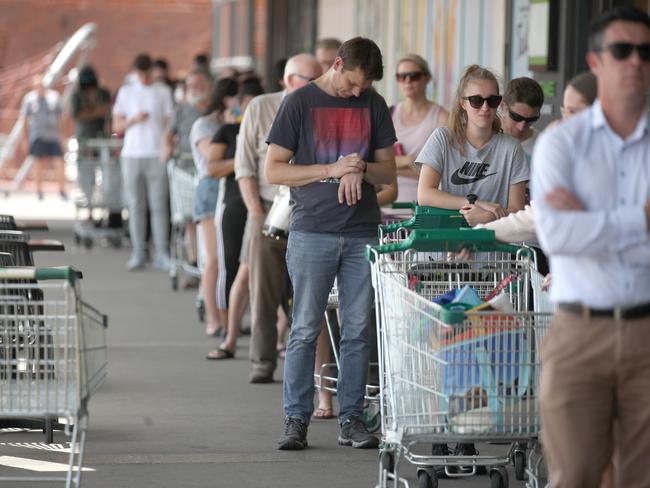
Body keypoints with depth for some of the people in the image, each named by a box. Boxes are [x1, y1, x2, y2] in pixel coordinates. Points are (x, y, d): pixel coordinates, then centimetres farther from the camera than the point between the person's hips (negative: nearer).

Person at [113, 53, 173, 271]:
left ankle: (161, 255, -6)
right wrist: (134, 120, -10)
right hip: (132, 155, 1)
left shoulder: (163, 92, 8)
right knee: (136, 206, 2)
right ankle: (138, 254, 4)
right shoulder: (126, 92, 10)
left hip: (157, 155, -1)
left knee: (159, 205, -5)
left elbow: (169, 123, 8)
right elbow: (117, 126, 9)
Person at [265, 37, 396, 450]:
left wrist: (361, 168, -9)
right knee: (306, 330, -3)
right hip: (312, 232, -3)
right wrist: (332, 170, -11)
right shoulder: (301, 103, 1)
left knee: (358, 331, 3)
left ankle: (351, 419, 9)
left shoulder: (374, 105, 11)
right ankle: (297, 419, 2)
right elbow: (273, 170, -2)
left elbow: (388, 171, 14)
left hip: (363, 234, 3)